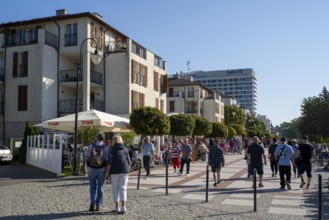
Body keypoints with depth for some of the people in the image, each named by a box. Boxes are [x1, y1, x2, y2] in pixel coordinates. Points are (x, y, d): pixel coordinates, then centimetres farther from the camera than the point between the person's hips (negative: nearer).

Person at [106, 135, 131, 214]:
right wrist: (128, 171, 19)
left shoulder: (112, 150, -4)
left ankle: (117, 207, 13)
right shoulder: (125, 149, 5)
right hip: (124, 171, 2)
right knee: (123, 188, 3)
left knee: (115, 189, 9)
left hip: (115, 171, -2)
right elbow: (128, 162, 6)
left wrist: (107, 172, -5)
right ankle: (123, 207, -6)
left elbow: (110, 162, -12)